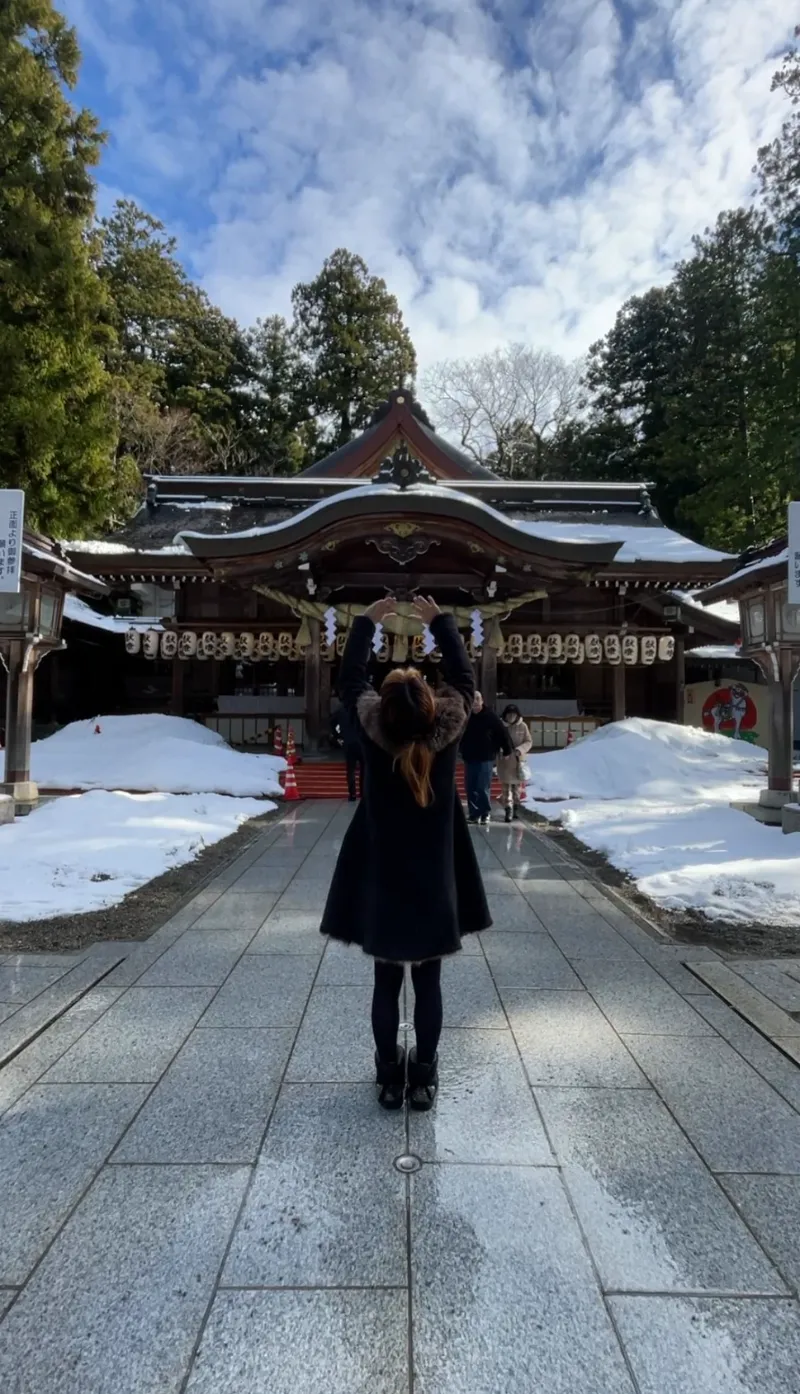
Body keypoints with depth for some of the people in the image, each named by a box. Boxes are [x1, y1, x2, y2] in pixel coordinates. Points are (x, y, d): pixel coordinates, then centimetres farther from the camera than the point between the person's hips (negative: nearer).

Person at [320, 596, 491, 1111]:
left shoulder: (373, 730, -16)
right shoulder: (447, 729, -16)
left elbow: (352, 679, 1)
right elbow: (464, 677, 2)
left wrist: (367, 623, 11)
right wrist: (441, 621, 11)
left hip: (382, 881, 0)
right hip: (435, 880, 0)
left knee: (387, 983, 13)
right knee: (429, 983, 13)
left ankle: (390, 1078, 24)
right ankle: (424, 1078, 23)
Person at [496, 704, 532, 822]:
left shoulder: (522, 726, -5)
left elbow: (528, 741, -3)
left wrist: (520, 750, -19)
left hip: (518, 760, 1)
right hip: (504, 760, -1)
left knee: (517, 785, 14)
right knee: (506, 785, -6)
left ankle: (515, 807, 29)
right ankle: (508, 809, -7)